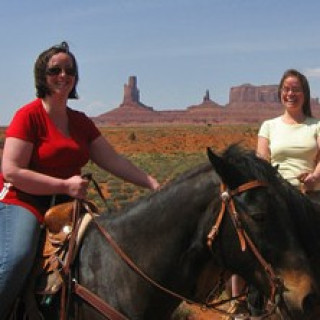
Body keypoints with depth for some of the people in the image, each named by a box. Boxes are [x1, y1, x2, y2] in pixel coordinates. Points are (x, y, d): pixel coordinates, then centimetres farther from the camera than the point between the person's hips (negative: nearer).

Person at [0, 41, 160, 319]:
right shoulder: (29, 115, -8)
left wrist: (153, 184, -2)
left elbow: (114, 161, 11)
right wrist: (65, 185, -19)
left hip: (64, 204, 7)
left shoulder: (81, 122, 14)